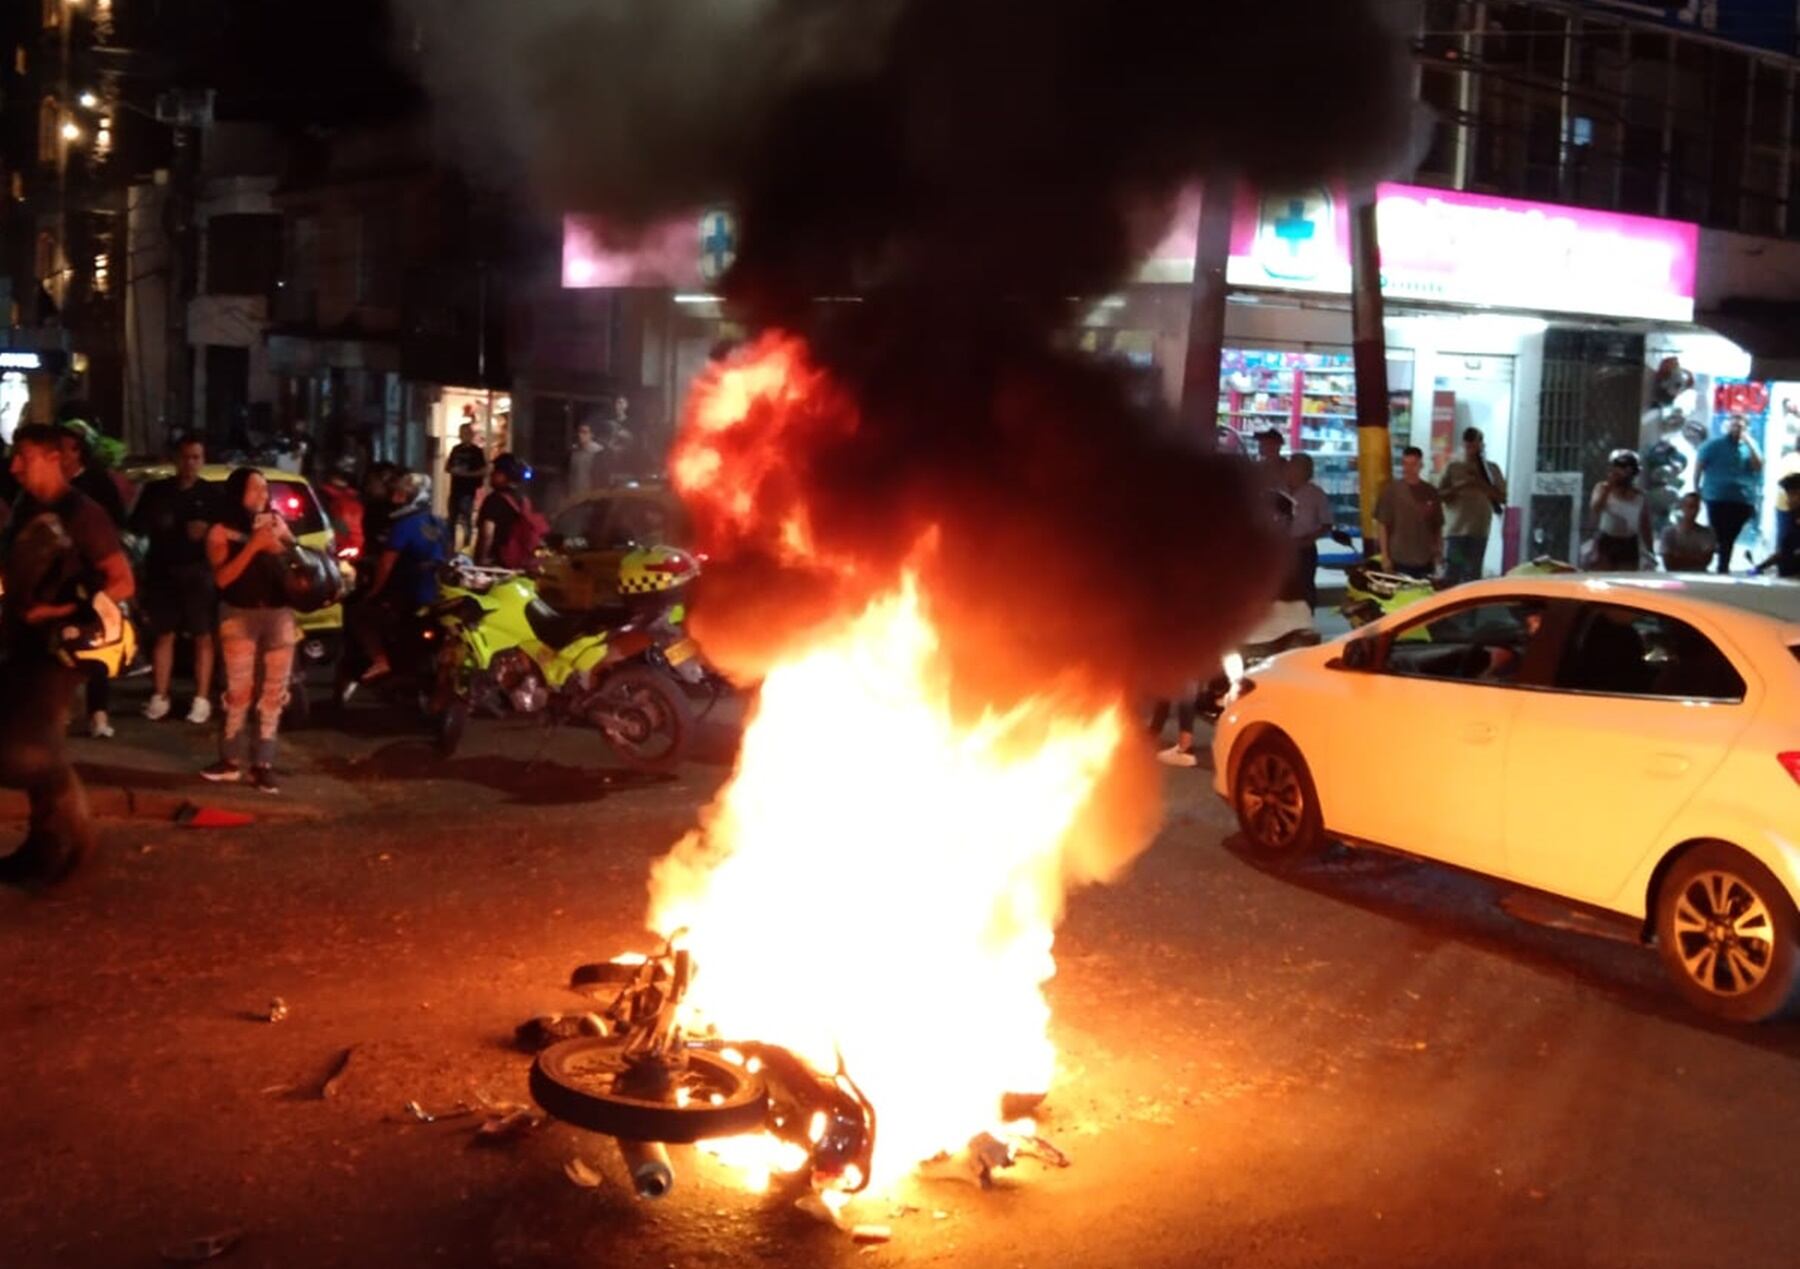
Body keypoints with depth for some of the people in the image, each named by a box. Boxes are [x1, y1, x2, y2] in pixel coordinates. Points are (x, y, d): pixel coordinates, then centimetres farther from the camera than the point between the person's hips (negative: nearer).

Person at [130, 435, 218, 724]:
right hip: (161, 571, 2)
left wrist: (208, 531, -16)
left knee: (203, 636, -3)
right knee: (164, 635, 5)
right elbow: (136, 526, 11)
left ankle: (202, 700, 0)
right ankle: (159, 698, 10)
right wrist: (154, 523, -9)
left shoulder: (212, 494, 5)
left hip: (198, 573, -2)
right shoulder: (156, 490, 10)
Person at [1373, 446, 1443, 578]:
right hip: (1399, 561, -3)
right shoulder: (1391, 489, -2)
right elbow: (1382, 524, -2)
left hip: (1425, 561, 3)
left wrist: (1439, 552, 6)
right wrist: (1384, 555, -6)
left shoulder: (1430, 492, 6)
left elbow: (1438, 525, 11)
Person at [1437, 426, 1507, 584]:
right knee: (1450, 575, -8)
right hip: (1455, 530, -1)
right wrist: (1458, 486, -13)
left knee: (1472, 576, 4)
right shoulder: (1453, 468, 7)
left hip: (1479, 531, 1)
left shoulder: (1491, 469, 10)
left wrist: (1482, 484, -9)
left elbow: (1502, 497, 6)